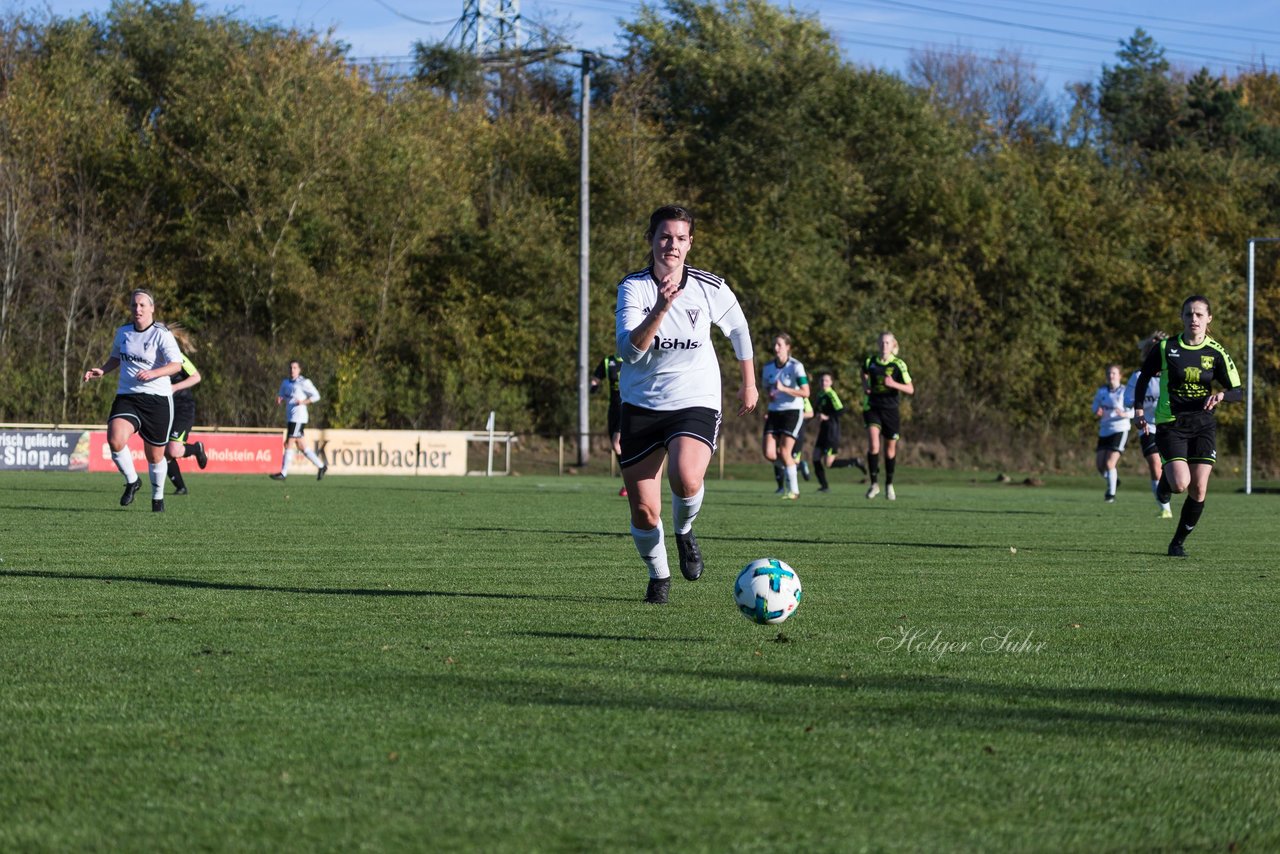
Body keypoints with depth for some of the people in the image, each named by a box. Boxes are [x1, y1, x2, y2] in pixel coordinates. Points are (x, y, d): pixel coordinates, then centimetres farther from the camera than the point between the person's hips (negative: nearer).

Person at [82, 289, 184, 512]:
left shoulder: (161, 335, -8)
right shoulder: (122, 332, 9)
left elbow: (176, 365, -18)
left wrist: (153, 373, -35)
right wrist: (102, 371, 9)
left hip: (157, 399, -3)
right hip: (126, 397, 3)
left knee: (155, 456, 7)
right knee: (115, 440, -24)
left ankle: (158, 497, 33)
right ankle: (132, 481, 1)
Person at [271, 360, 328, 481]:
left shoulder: (304, 382, -7)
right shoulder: (286, 382, 14)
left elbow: (316, 396, -6)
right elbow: (281, 396, 23)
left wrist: (303, 402, -19)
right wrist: (279, 400, 0)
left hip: (298, 417, -8)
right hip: (290, 417, 8)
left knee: (288, 444, -10)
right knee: (301, 447, 11)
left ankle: (283, 473, -6)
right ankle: (321, 466, 23)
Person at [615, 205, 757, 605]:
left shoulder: (710, 289, -4)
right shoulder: (633, 287, -8)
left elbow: (738, 328, 17)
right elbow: (629, 350, -23)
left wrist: (749, 383, 23)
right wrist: (661, 308, -36)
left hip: (695, 402, -1)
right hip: (642, 404, 1)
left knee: (686, 480, -30)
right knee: (644, 512, -1)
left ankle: (684, 533, 4)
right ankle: (658, 576, 28)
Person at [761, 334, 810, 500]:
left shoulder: (795, 366, -11)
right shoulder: (768, 366, 7)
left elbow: (805, 392, -17)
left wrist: (783, 389, -25)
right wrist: (770, 395, 2)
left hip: (793, 411, -5)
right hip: (774, 412, 5)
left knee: (784, 451, -13)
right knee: (769, 452, -8)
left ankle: (793, 490, 1)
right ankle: (790, 466, 24)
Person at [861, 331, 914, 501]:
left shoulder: (898, 365, -7)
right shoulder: (870, 361, 1)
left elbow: (910, 389, -9)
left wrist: (894, 384, -26)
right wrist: (865, 387, 8)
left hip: (890, 410, -1)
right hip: (872, 408, 1)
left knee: (890, 448, 10)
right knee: (873, 444, -18)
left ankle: (889, 485, 28)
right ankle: (874, 483, -10)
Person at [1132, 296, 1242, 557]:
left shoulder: (1215, 353, -2)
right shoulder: (1165, 348, -4)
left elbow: (1238, 391, -1)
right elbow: (1144, 376, 12)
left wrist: (1221, 395, -22)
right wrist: (1139, 409, 5)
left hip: (1203, 425, 2)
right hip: (1170, 425, -2)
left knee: (1198, 489, -5)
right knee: (1181, 483, -19)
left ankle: (1178, 542, 14)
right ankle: (1165, 481, 20)